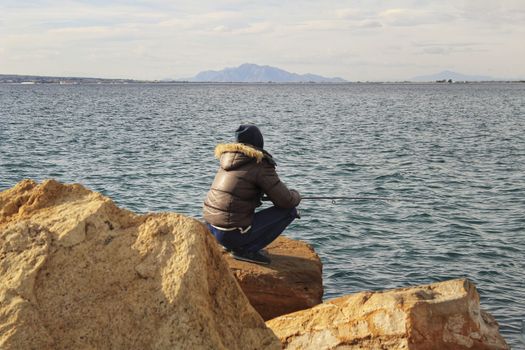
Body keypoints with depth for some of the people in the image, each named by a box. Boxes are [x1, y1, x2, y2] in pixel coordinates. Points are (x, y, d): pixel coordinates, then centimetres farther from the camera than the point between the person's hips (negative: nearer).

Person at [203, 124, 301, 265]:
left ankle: (233, 245, 19)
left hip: (210, 228, 8)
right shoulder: (260, 165, -10)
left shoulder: (228, 157, 12)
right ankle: (246, 250, -2)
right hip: (233, 233, -8)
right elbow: (286, 201, -10)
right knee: (289, 210, 0)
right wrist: (295, 195, 13)